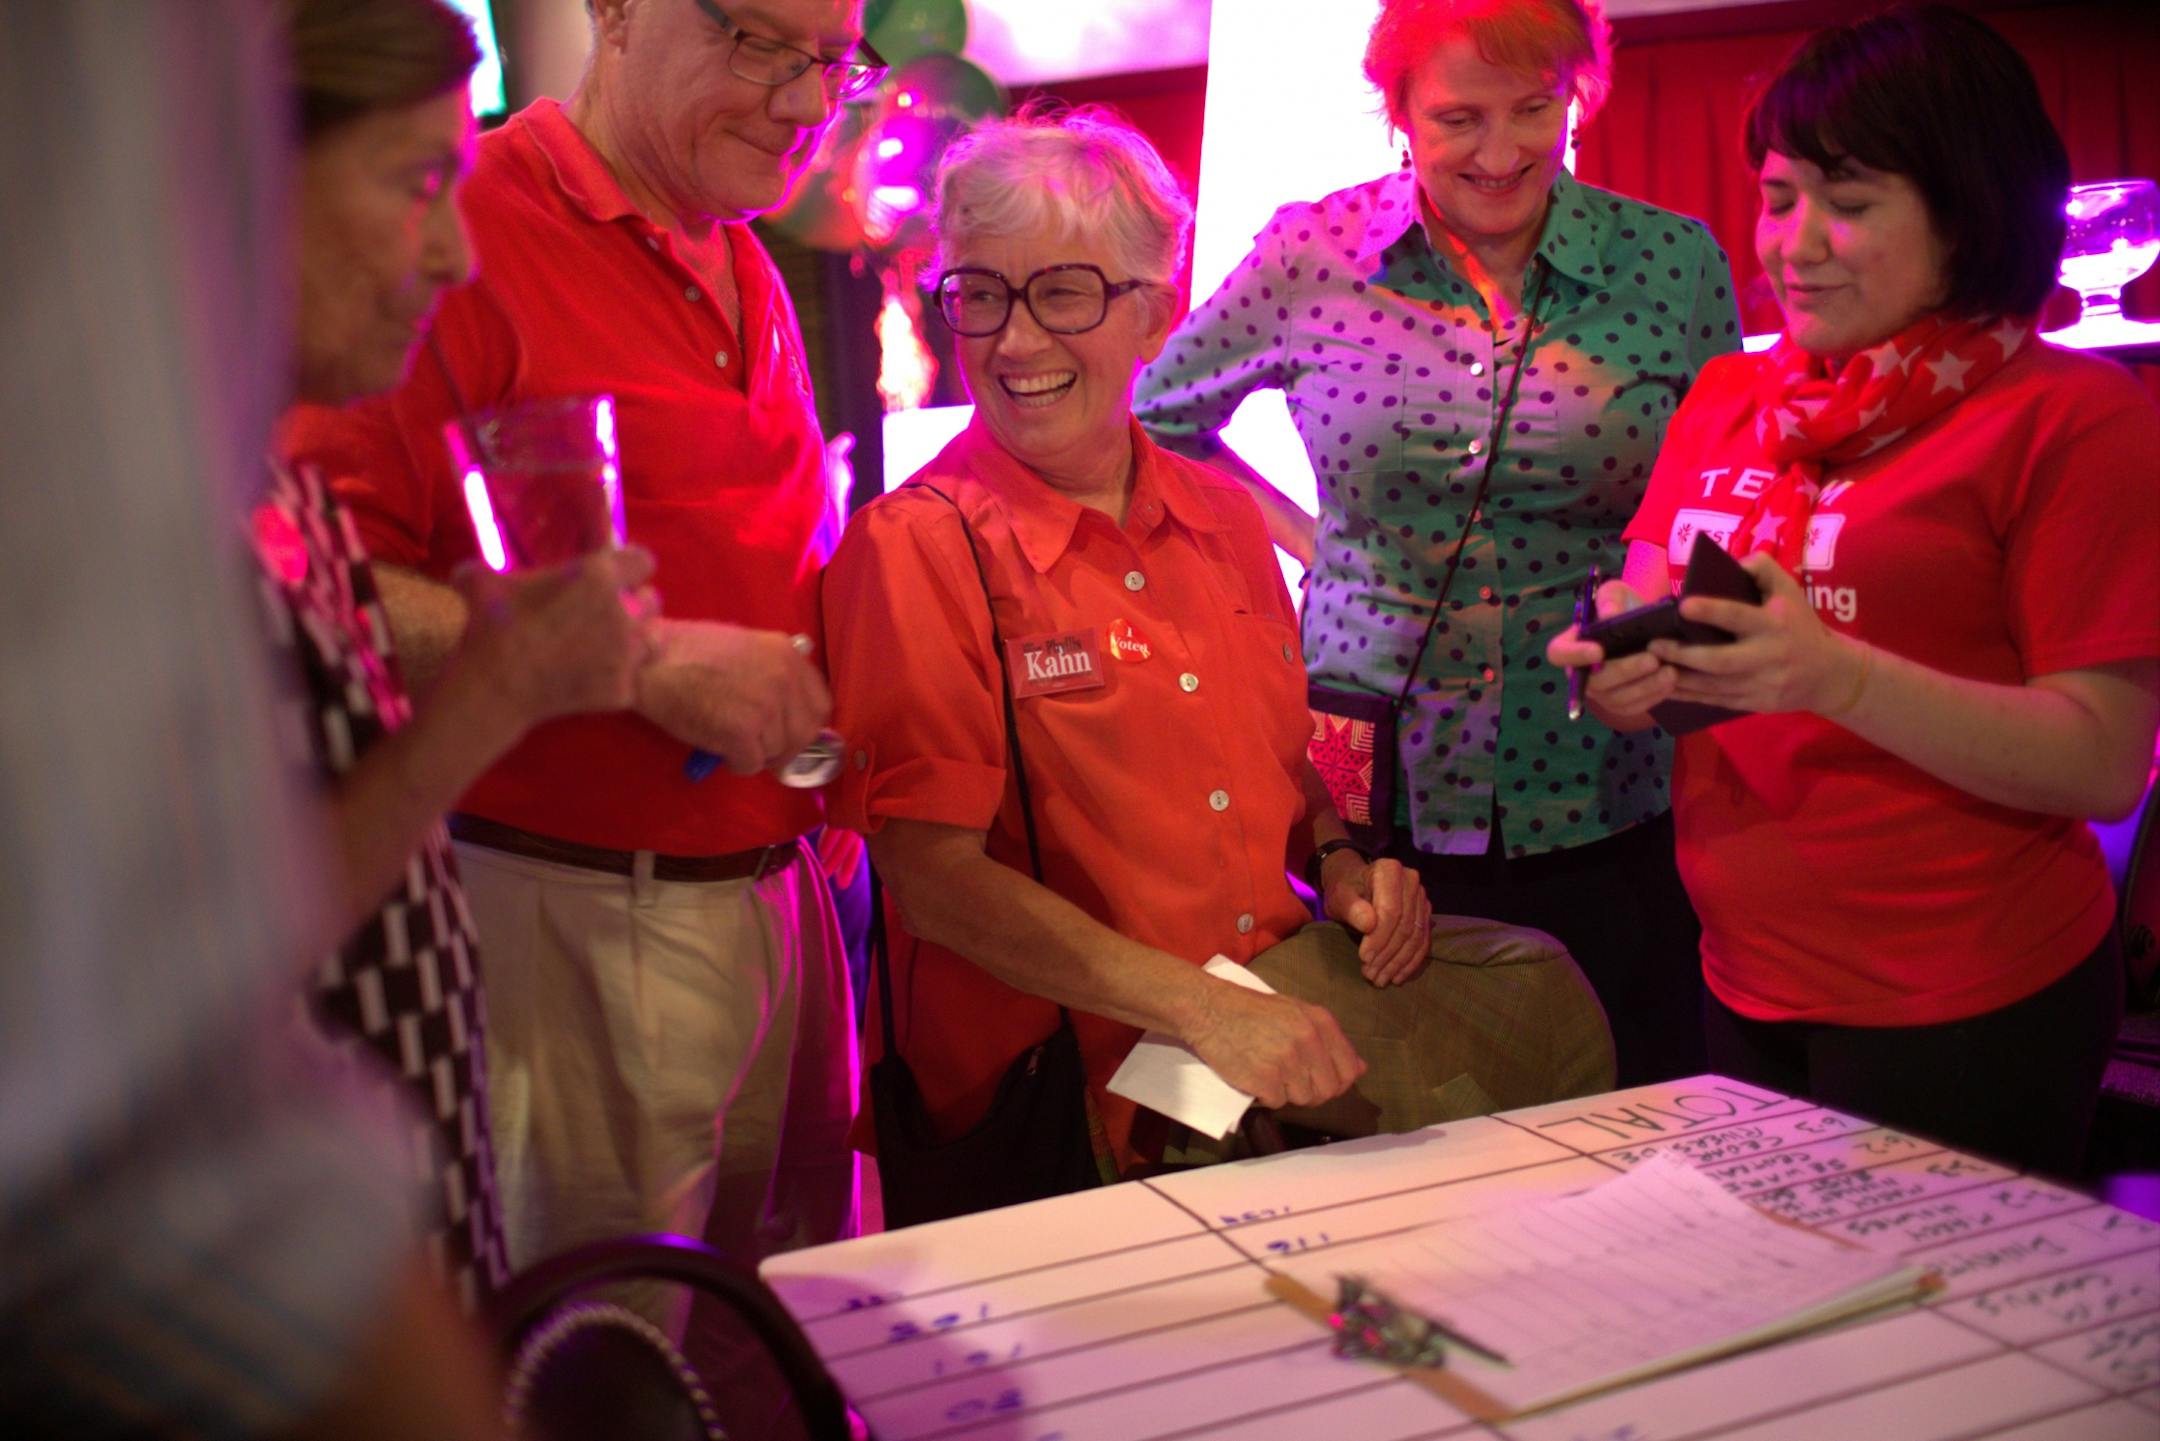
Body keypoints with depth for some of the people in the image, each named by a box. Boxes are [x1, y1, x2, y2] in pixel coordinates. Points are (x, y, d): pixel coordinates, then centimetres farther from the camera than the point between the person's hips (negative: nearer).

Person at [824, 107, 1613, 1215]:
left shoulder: (1224, 521, 10)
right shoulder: (916, 547, -10)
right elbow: (933, 876, -16)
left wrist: (1340, 864, 1)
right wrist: (1202, 1010, -23)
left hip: (1273, 986, 7)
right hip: (1063, 1069, -7)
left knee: (1538, 995, -12)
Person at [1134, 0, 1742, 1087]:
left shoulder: (1675, 262, -1)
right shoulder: (1311, 254, -2)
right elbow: (1157, 415, 14)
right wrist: (1307, 543, 5)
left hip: (1602, 810, 1)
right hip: (1377, 801, 0)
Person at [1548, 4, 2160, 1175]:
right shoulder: (1726, 399, 9)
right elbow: (1644, 610, 11)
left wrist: (1835, 674, -26)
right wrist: (1627, 671, -12)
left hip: (1964, 1012, -5)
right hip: (1740, 988, 5)